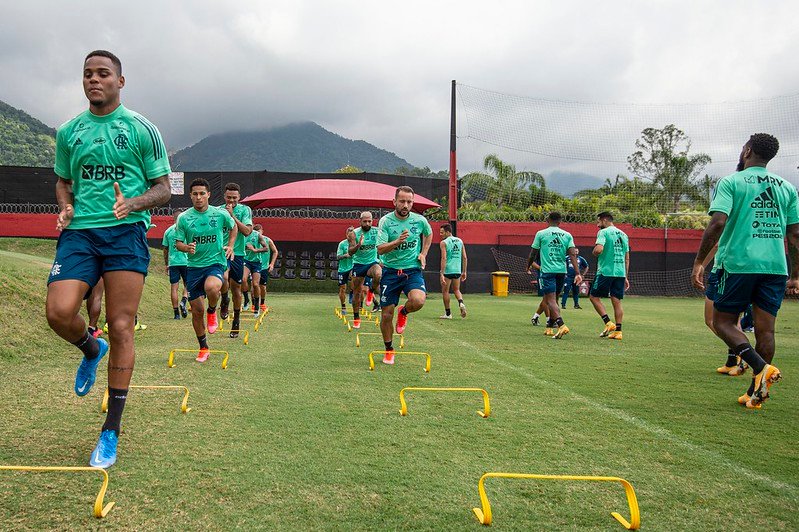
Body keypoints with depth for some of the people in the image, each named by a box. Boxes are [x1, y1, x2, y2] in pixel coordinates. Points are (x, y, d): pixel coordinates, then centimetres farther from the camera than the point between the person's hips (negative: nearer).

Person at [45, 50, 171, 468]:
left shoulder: (142, 129, 5)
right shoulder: (68, 132, 15)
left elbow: (163, 188, 6)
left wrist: (132, 203, -15)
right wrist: (65, 207, 2)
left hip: (126, 232, -3)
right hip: (79, 231, 3)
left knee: (120, 328, -6)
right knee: (59, 312, -18)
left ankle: (111, 433, 4)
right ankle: (91, 350, 21)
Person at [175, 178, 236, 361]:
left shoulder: (221, 214, -2)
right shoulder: (183, 218, -1)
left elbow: (233, 227, 18)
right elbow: (178, 242, 4)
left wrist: (230, 246, 4)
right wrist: (186, 247, -18)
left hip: (215, 262, -2)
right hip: (193, 265, 2)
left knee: (211, 288, -36)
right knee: (197, 310, 4)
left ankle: (212, 311, 0)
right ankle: (203, 348, 24)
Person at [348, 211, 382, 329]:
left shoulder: (377, 232, -4)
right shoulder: (354, 234, -8)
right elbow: (350, 252, -13)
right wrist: (358, 245, -32)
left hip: (372, 262, 0)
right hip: (358, 264, 0)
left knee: (378, 275, -36)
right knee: (357, 292, 5)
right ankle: (356, 318, 20)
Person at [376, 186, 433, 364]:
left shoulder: (420, 220, -2)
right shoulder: (385, 221, -8)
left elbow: (429, 234, 22)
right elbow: (380, 249, -17)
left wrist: (423, 253, 10)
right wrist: (398, 241, -32)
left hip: (413, 270, 1)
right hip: (390, 271, 0)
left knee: (418, 301, -28)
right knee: (386, 314, 1)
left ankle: (404, 312, 9)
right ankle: (389, 350, 25)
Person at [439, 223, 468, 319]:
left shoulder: (444, 242, -8)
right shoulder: (460, 241, 10)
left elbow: (444, 259, -16)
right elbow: (464, 258, 10)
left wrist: (442, 274, -17)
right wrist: (464, 272, 16)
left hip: (447, 270, -5)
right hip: (457, 270, 5)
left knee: (445, 291, 9)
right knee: (456, 290, 20)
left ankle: (448, 313, 12)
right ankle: (461, 303, -9)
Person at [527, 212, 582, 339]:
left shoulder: (541, 234, 0)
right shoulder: (567, 235, 7)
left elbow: (533, 253, 6)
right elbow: (572, 254, -2)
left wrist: (529, 266, 23)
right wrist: (578, 273, -6)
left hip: (547, 270, -4)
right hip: (562, 271, 4)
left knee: (551, 300, -9)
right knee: (554, 299, 18)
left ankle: (561, 325, -28)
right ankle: (550, 327, 26)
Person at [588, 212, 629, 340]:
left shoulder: (603, 232, -5)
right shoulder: (623, 234, 17)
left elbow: (598, 249, -22)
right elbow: (627, 258, 19)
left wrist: (594, 253, 1)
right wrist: (626, 277, 22)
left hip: (606, 271, -7)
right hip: (620, 272, 7)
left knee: (594, 296, 6)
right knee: (617, 301, 7)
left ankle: (608, 323, -5)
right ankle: (618, 331, 6)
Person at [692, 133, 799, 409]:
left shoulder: (730, 182, -1)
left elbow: (718, 223, -14)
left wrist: (699, 261, -10)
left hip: (737, 263, -4)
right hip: (775, 266, 5)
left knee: (723, 322, 7)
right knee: (765, 329, 7)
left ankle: (761, 367, -14)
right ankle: (756, 392, 12)